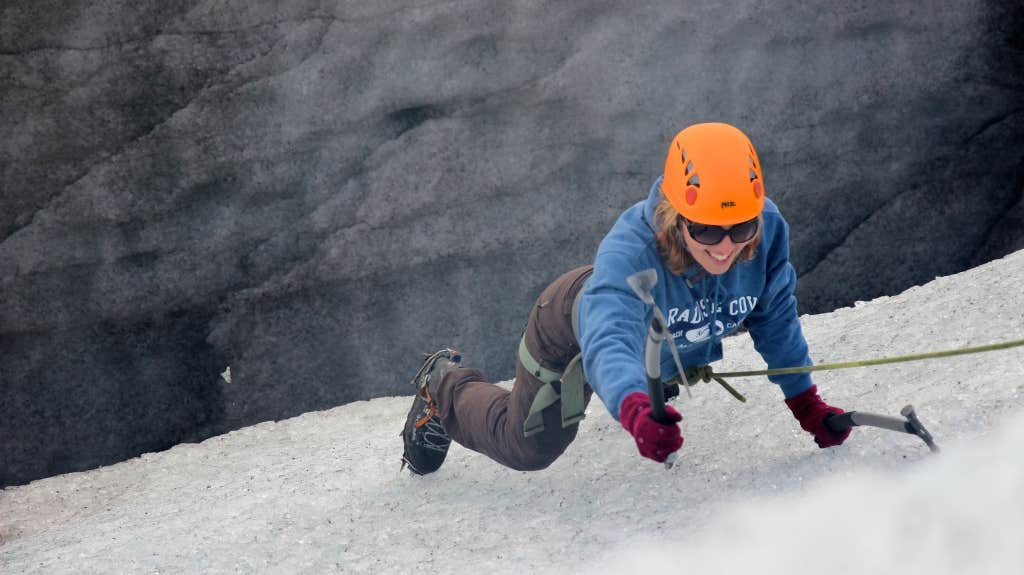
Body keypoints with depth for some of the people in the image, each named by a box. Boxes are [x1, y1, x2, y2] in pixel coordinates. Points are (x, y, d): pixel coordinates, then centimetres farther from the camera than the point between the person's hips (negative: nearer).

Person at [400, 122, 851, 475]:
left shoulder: (769, 230, -37)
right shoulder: (630, 251, -50)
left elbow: (775, 319, -17)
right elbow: (610, 342, -66)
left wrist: (806, 402, -16)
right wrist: (636, 409, -86)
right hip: (579, 329, -4)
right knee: (526, 447, 14)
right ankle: (444, 388, 43)